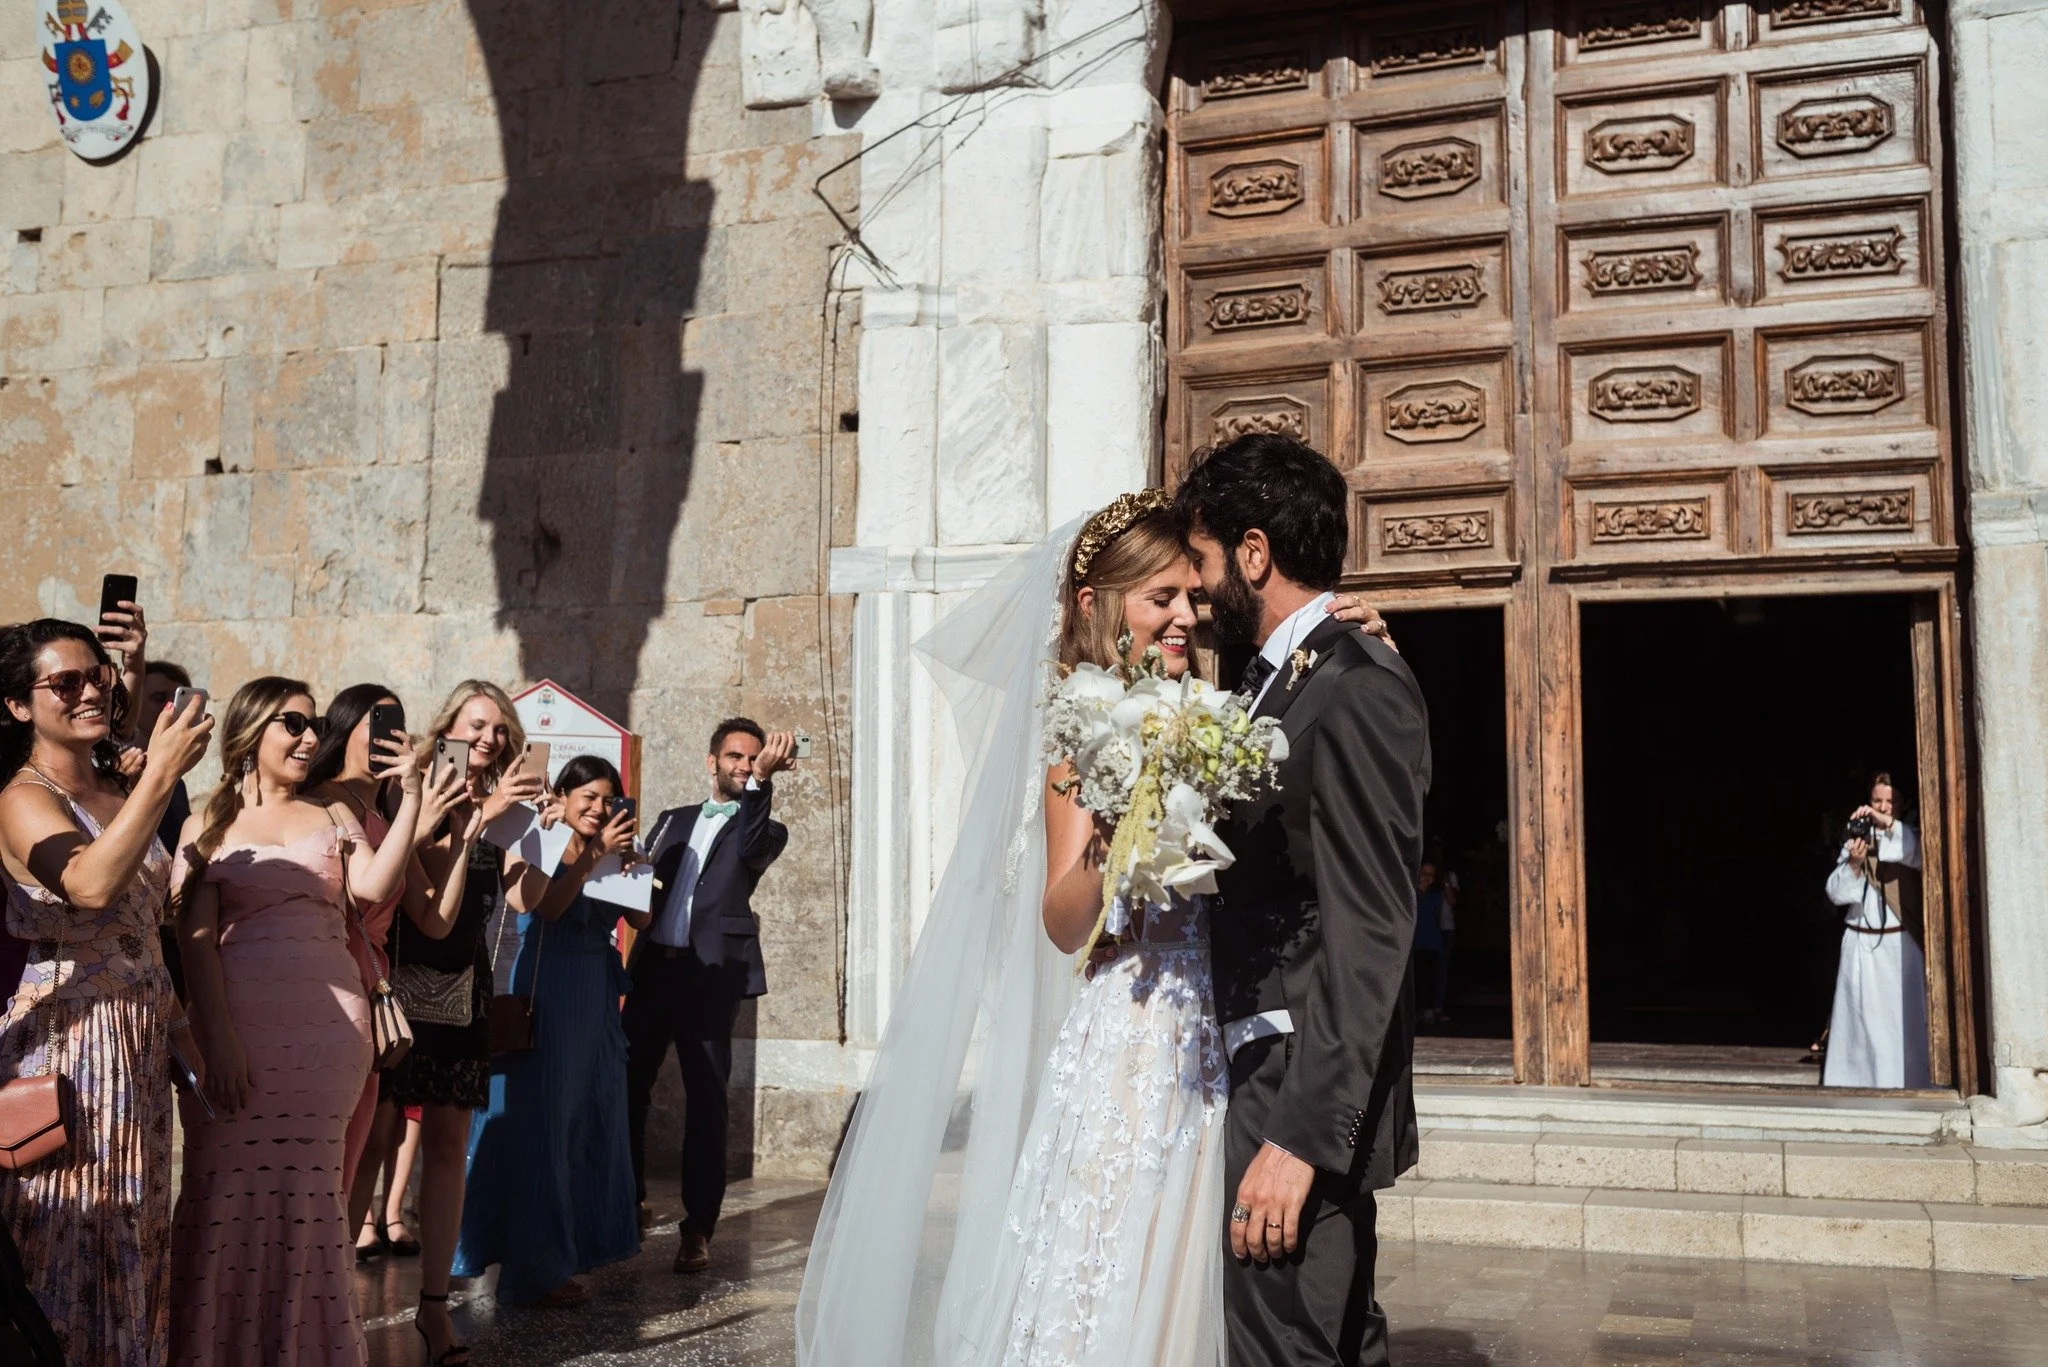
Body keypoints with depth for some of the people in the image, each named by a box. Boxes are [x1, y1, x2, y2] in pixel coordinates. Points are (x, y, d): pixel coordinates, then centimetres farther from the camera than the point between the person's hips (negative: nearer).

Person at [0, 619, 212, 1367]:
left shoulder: (120, 795, 11)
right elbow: (91, 885, -33)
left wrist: (184, 1030, 17)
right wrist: (162, 775, -36)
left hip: (139, 1045, 8)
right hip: (67, 1036, -8)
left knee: (128, 1242, 14)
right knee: (68, 1244, 1)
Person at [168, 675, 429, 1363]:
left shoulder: (333, 817, 14)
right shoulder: (208, 825, 7)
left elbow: (375, 888, -4)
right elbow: (197, 939, -2)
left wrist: (409, 798, -11)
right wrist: (219, 1039, -13)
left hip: (329, 1026, 2)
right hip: (240, 1023, -2)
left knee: (311, 1188, 6)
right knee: (235, 1185, -1)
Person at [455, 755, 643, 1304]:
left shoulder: (610, 854, 12)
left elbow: (642, 918, 3)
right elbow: (548, 905, -22)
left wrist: (627, 859, -7)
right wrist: (594, 855, -23)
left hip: (596, 1000, 7)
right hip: (546, 996, -7)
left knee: (592, 1119, 12)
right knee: (540, 1124, -4)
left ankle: (579, 1241, 26)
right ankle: (535, 1268, 0)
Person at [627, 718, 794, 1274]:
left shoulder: (765, 829, 8)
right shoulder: (672, 821, 21)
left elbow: (750, 851, -14)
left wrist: (763, 778, -25)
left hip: (712, 975, -4)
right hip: (651, 969, 4)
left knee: (706, 1100, -2)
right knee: (625, 1087, 6)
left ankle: (698, 1228, 4)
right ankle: (629, 1202, 23)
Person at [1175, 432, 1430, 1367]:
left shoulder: (1358, 689, -18)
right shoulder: (1278, 678, 12)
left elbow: (1371, 931, -23)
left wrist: (1301, 1133, -25)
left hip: (1302, 1093, -10)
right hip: (1270, 1075, 10)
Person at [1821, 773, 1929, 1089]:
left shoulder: (1908, 838, 6)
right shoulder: (1857, 838, 11)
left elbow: (1920, 854, -19)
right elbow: (1836, 892, 2)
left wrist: (1888, 823, -29)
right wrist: (1854, 863, -15)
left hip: (1901, 945, -2)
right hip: (1861, 945, 2)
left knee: (1903, 1022, -6)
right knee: (1859, 1021, 0)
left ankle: (1901, 1085, -2)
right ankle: (1855, 1085, 3)